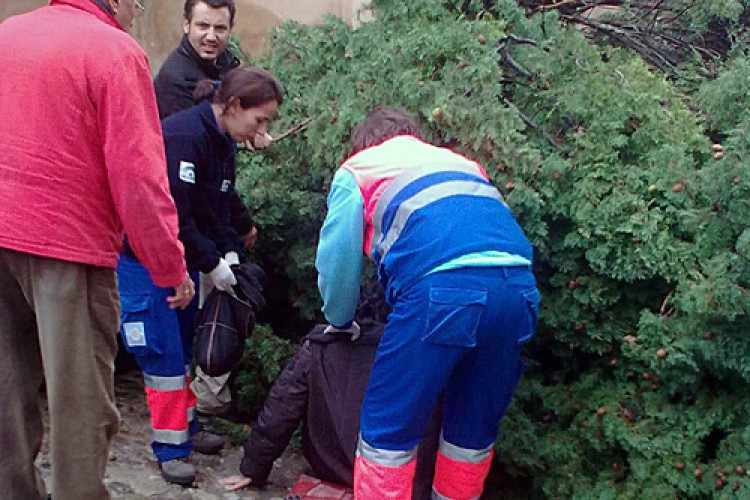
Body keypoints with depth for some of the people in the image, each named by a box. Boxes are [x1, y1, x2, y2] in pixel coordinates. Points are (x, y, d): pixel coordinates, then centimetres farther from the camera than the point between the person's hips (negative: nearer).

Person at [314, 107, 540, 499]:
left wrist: (340, 321, 35)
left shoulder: (357, 169, 21)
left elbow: (338, 258, 17)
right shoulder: (461, 162, 35)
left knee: (387, 431, 5)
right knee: (474, 433, 20)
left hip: (442, 289, -5)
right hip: (518, 287, 6)